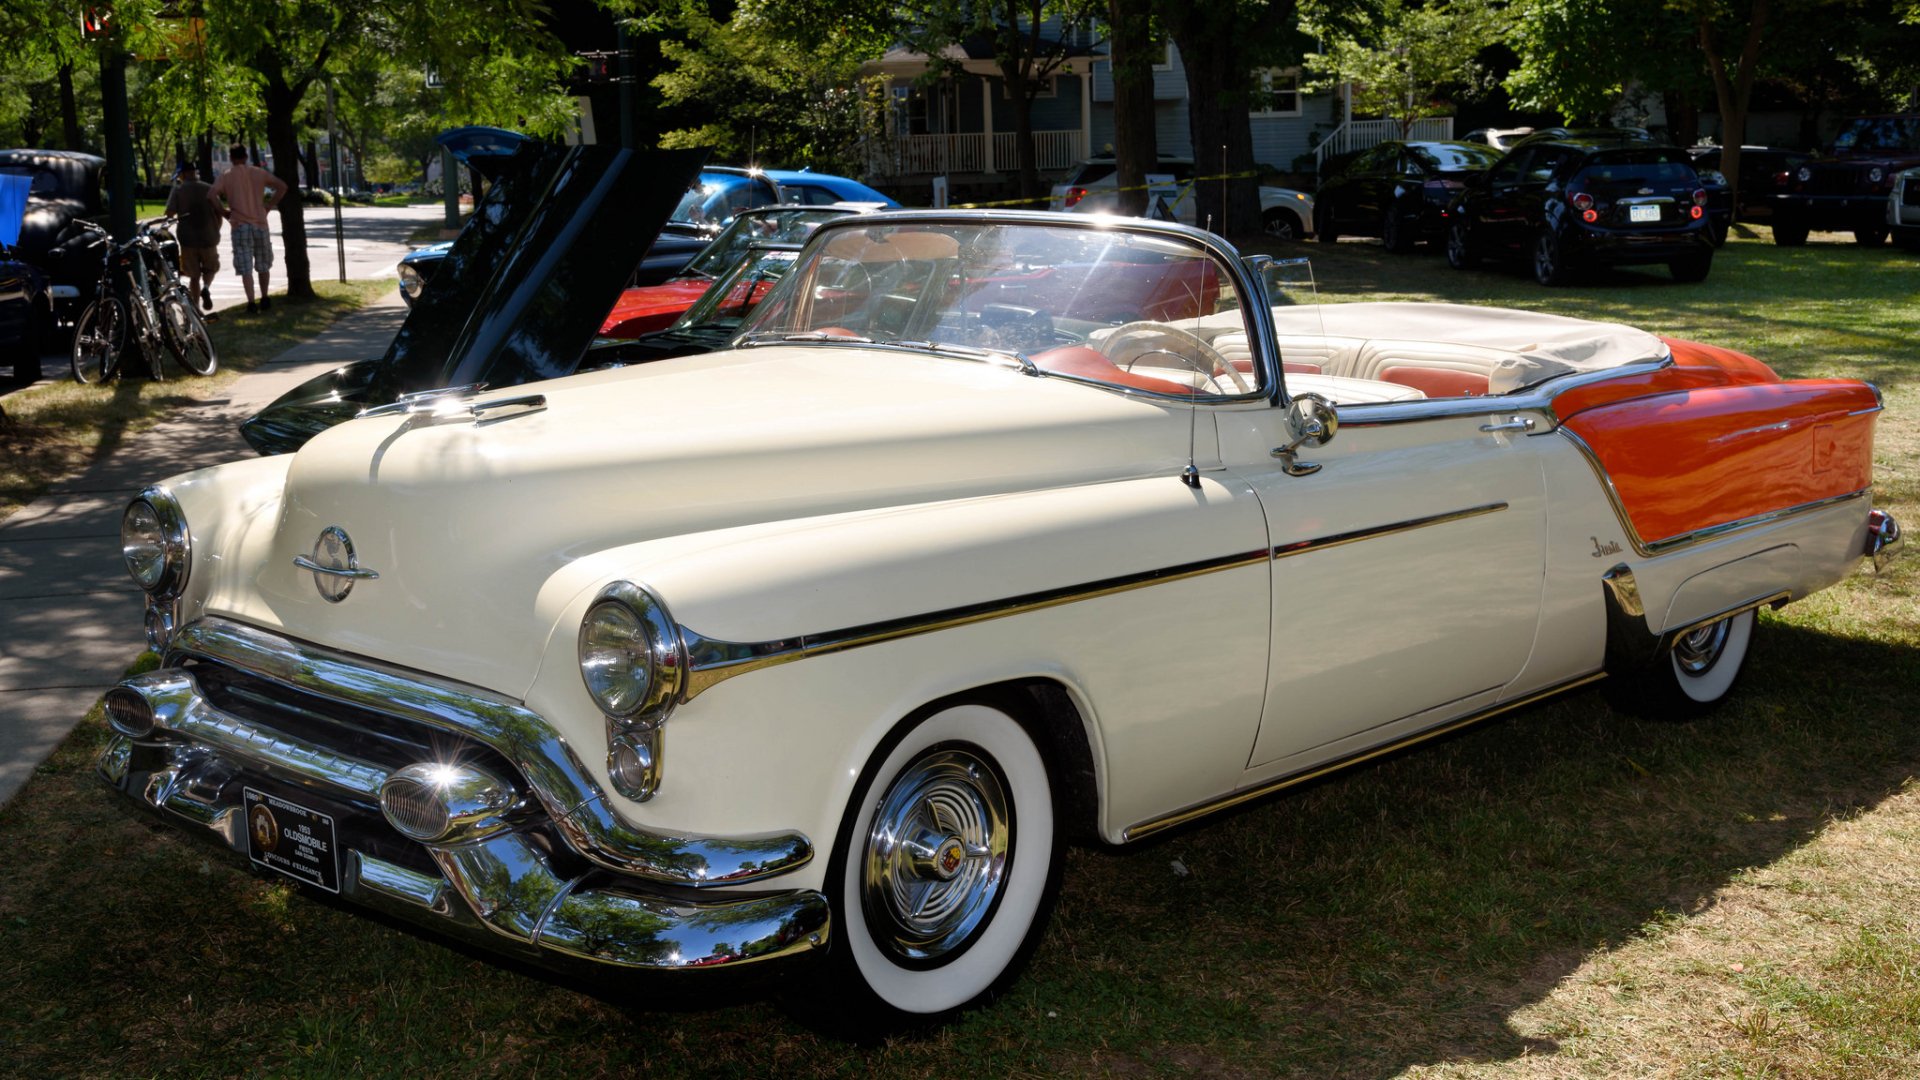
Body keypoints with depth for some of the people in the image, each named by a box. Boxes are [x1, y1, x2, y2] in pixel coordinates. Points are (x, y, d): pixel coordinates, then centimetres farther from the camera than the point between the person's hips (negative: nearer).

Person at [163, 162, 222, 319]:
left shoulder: (178, 190, -2)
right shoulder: (209, 188, 2)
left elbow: (169, 213, -10)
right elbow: (219, 213, 3)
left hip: (187, 238, 0)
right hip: (208, 237, 0)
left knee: (194, 275, 9)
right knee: (210, 268, 20)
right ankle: (206, 288, -11)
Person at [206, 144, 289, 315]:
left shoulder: (226, 177, 1)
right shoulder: (258, 173, 5)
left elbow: (211, 194, -13)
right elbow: (282, 186, 1)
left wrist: (223, 212, -1)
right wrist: (269, 206, 4)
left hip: (240, 225, -2)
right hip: (260, 224, 2)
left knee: (245, 268, -1)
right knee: (263, 265, 16)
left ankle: (251, 303, -9)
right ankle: (265, 300, 20)